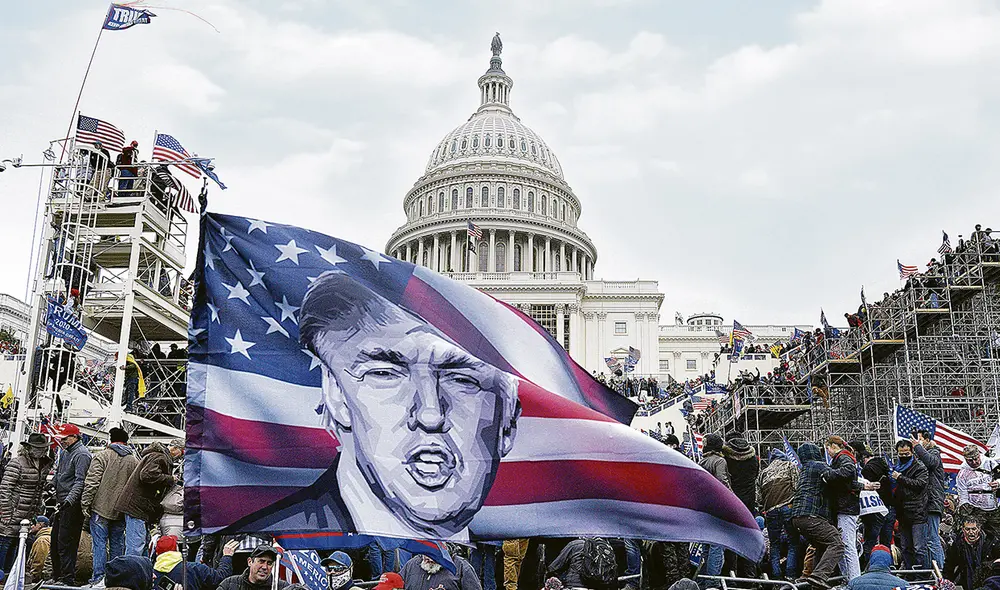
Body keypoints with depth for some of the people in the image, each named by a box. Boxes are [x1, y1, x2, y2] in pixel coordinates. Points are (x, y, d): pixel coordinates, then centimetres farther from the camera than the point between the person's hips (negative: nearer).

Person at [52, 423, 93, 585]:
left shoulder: (81, 455, -13)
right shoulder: (65, 453, 18)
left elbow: (80, 481, -22)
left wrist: (70, 499, -32)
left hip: (72, 505, -10)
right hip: (62, 504, 10)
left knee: (65, 542, -10)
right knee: (55, 540, 16)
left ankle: (68, 579, -6)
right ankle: (57, 576, 27)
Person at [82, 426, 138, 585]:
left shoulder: (102, 456, -3)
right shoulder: (134, 461, 7)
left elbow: (91, 482, -10)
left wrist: (85, 505, -5)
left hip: (101, 508, -3)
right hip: (121, 512, 3)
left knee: (100, 543, 0)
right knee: (117, 544, 11)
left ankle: (99, 577, -1)